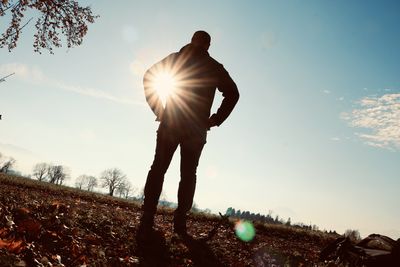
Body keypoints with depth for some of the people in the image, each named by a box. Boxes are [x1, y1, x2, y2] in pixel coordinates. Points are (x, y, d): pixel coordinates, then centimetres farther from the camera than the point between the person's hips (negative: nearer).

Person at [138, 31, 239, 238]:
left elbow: (148, 76, 1)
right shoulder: (214, 67, 8)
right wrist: (215, 120, 1)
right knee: (188, 174, 6)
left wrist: (159, 110, 2)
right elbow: (232, 94, -1)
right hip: (196, 129, 0)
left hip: (170, 124, 0)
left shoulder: (176, 58, 8)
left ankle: (147, 219, -2)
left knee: (158, 169, 3)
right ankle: (180, 221, 3)